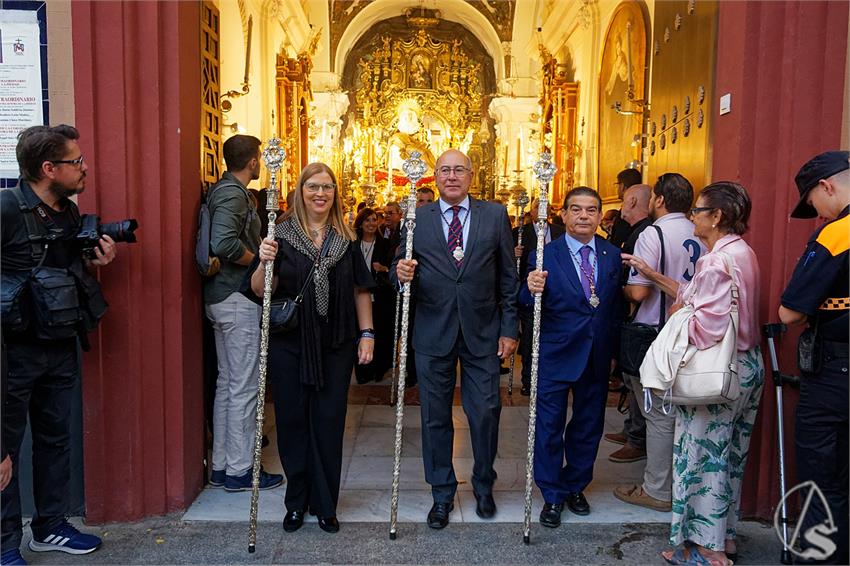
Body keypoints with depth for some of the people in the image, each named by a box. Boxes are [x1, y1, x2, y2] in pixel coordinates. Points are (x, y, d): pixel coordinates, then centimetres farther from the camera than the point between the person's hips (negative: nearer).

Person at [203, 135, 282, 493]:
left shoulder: (224, 190, 15)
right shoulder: (233, 193, -14)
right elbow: (223, 243, -28)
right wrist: (259, 260, -13)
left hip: (222, 298, 10)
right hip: (239, 298, -10)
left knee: (227, 382, 14)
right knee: (245, 386, -2)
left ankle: (220, 466, 23)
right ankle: (240, 469, 9)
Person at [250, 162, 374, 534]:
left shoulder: (346, 238, 6)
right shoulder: (282, 234, -1)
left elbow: (360, 290, 10)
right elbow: (261, 291, -4)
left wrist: (367, 333, 3)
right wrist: (265, 263, -23)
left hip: (335, 345, 2)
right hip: (289, 344, -1)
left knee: (329, 423, 7)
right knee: (292, 421, 8)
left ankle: (325, 504, 22)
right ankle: (296, 503, 25)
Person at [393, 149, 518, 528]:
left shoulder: (495, 215, 3)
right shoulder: (416, 218, 4)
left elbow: (508, 276, 4)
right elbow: (400, 270, 3)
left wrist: (509, 328, 1)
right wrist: (400, 272, -21)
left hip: (482, 332, 0)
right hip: (433, 334, 1)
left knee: (486, 413, 7)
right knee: (435, 418, 10)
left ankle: (483, 486, 33)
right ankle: (442, 494, 29)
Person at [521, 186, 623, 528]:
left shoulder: (613, 256, 3)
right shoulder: (545, 255, -8)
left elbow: (616, 307, 6)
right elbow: (526, 303, -14)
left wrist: (612, 347, 1)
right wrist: (531, 290, -35)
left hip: (598, 356, 4)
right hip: (555, 355, -4)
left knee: (588, 425, 16)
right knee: (550, 426, 3)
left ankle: (575, 486, 36)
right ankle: (552, 496, 21)